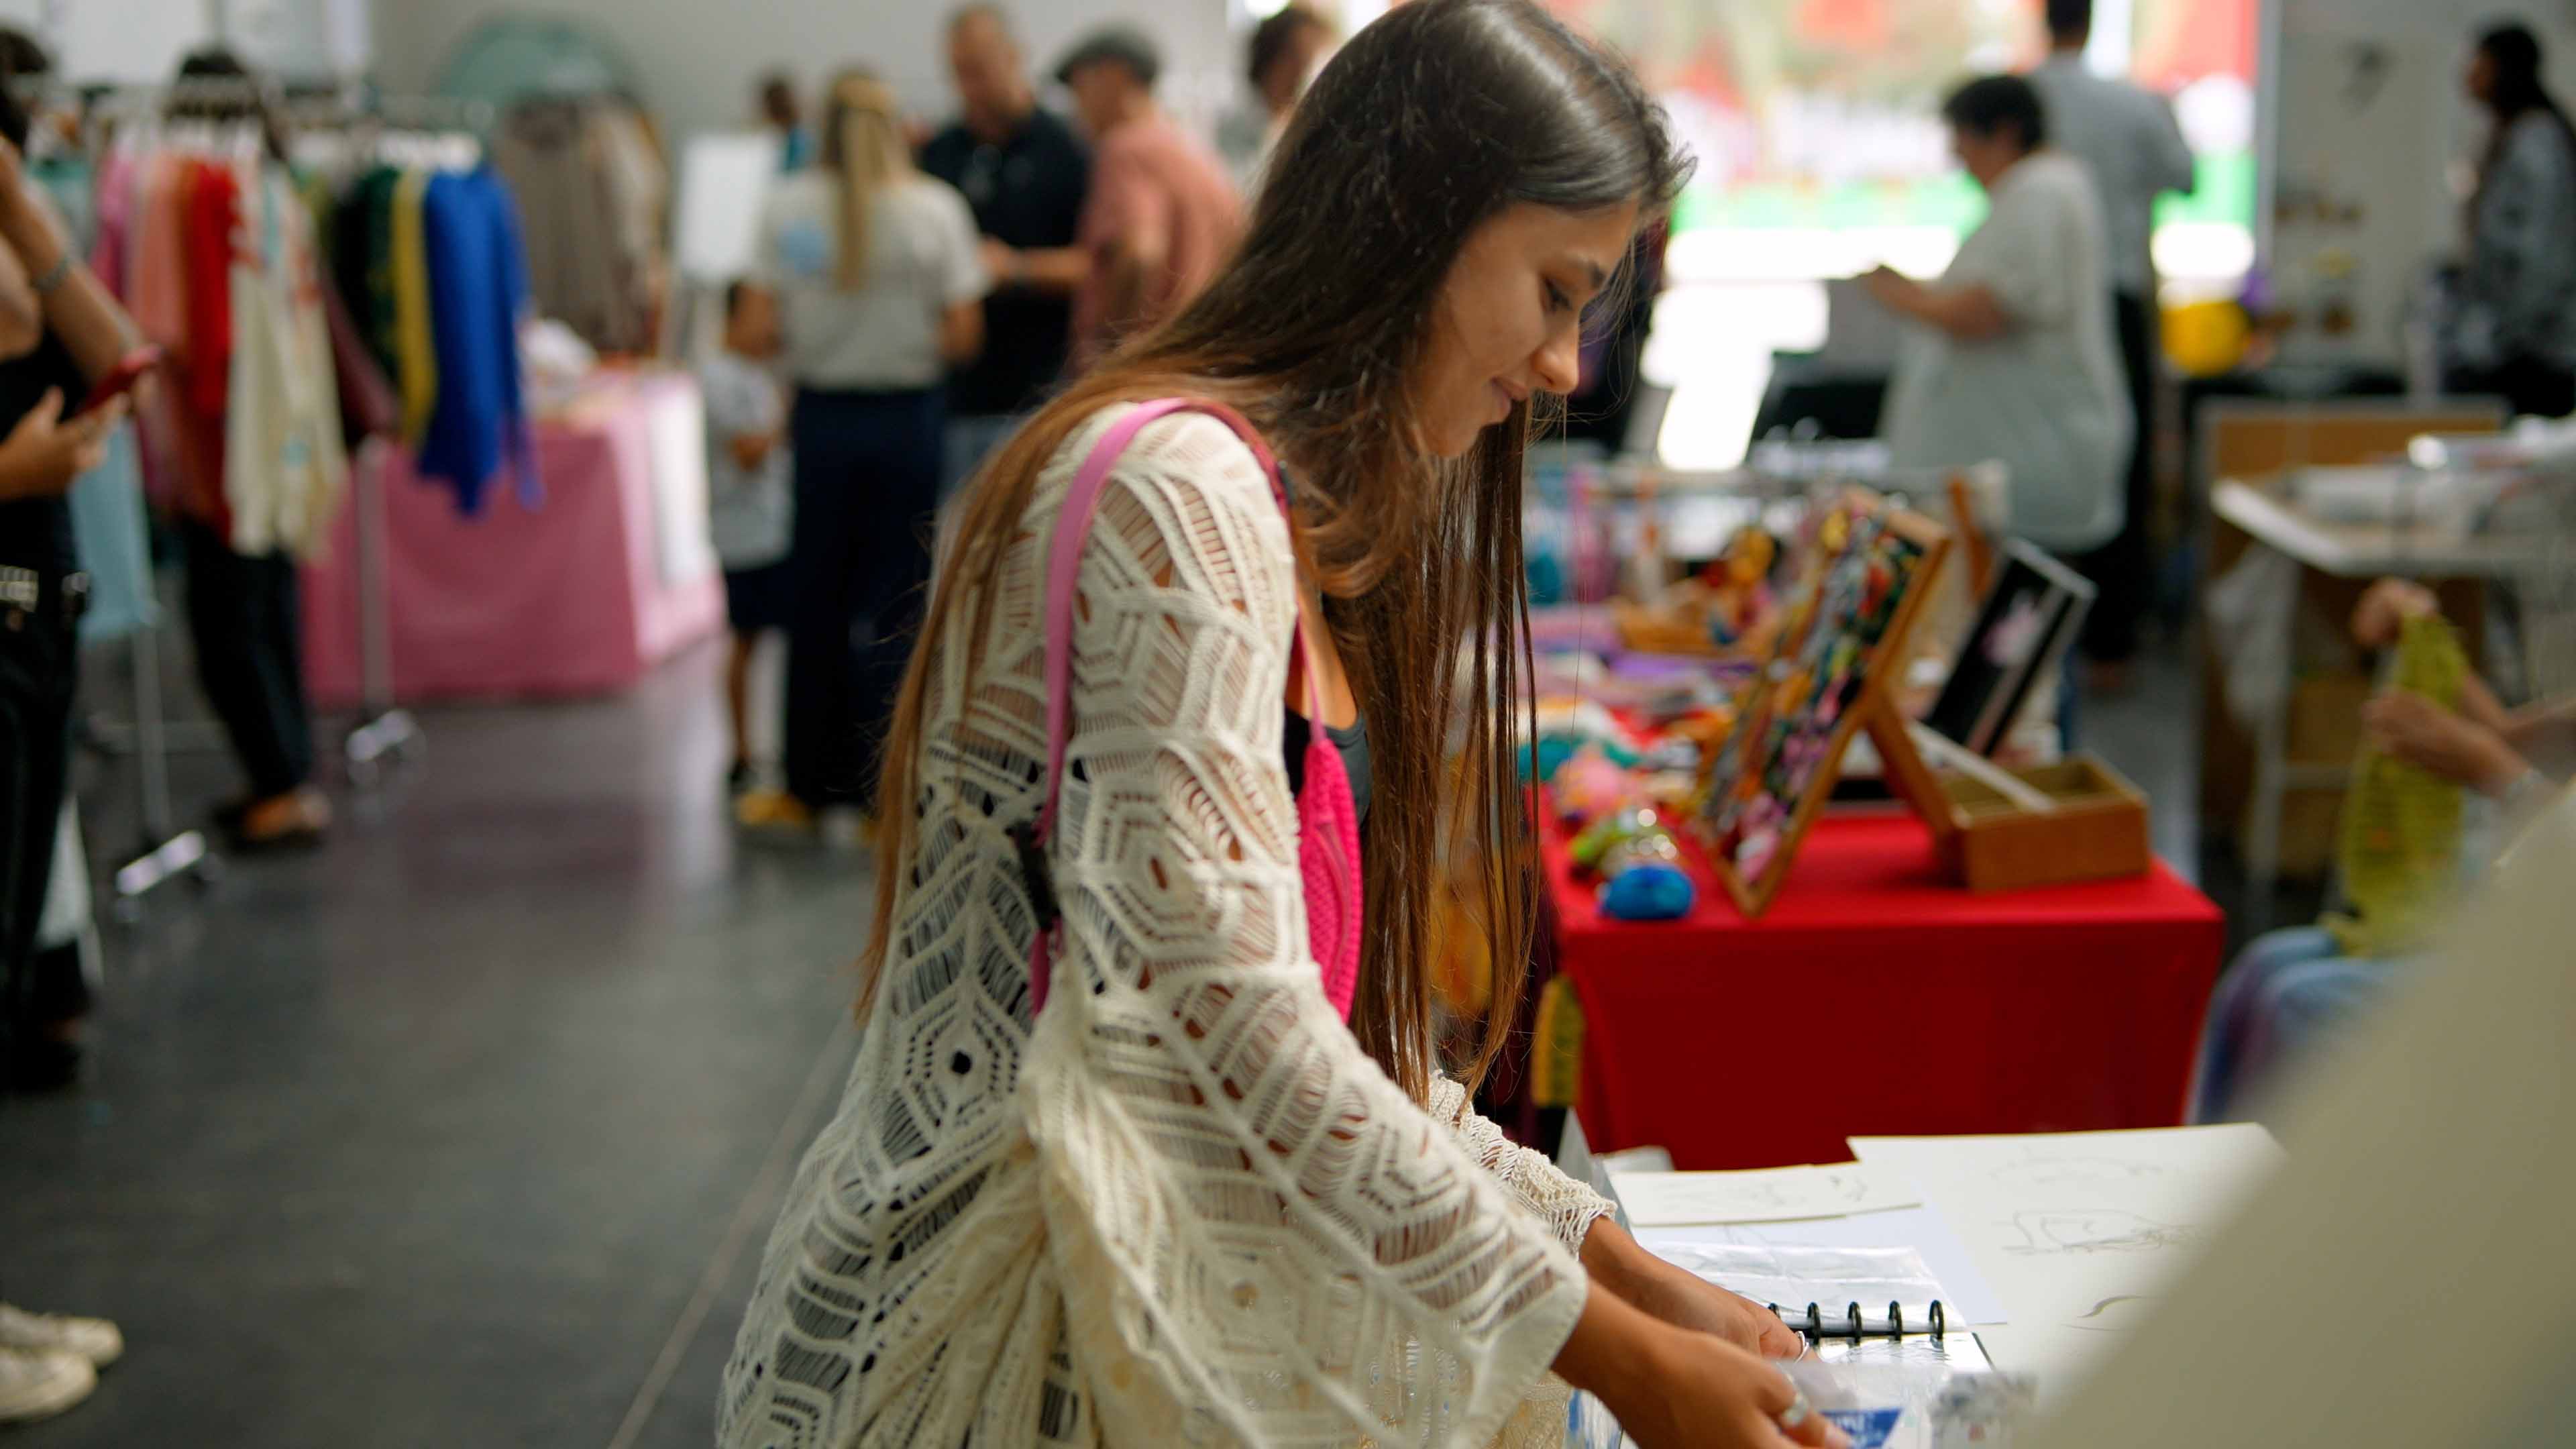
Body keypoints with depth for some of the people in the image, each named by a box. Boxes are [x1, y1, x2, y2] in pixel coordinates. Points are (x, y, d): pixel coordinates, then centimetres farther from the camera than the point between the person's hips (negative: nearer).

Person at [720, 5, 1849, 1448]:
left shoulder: (1296, 538, 13)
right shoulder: (1176, 484, -17)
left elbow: (1340, 1025, 11)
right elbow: (1224, 1010, -23)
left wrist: (1629, 1269, 5)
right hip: (1013, 1331, -8)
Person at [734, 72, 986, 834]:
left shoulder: (787, 207, -2)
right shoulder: (936, 208, -4)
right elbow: (963, 334, -6)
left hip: (821, 416, 1)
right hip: (907, 420, -1)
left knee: (814, 601, 11)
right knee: (889, 606, 4)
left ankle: (808, 785, 19)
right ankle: (879, 791, 6)